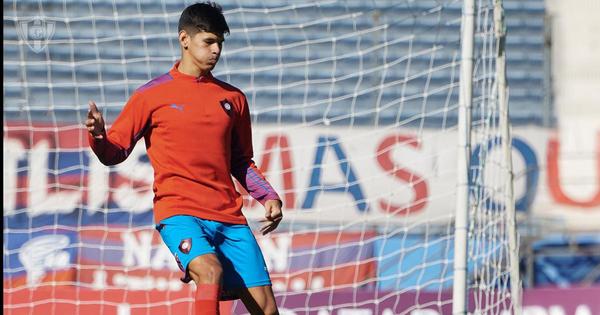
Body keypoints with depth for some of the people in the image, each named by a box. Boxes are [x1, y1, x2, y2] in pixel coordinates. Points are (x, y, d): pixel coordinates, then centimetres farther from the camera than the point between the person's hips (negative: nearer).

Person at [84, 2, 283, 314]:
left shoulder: (233, 98, 15)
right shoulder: (152, 95, 4)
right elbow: (115, 153, 5)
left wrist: (269, 197, 9)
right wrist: (98, 137, -17)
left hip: (229, 217, 5)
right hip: (179, 210, -4)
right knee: (211, 272, -33)